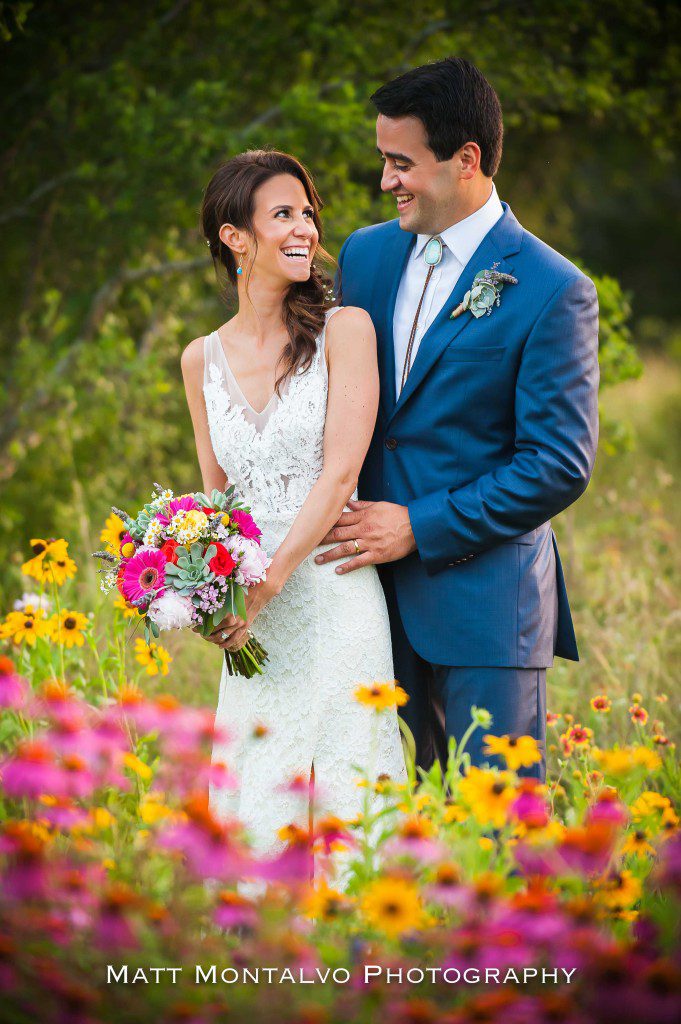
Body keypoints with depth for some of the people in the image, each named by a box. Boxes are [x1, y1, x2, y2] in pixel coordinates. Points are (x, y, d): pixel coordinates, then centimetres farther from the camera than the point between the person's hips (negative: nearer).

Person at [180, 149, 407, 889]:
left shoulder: (345, 330, -1)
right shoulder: (202, 359, 12)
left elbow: (340, 472, -8)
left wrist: (268, 584, -14)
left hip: (333, 596, -3)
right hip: (252, 620, 4)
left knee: (349, 806, -4)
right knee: (254, 818, 2)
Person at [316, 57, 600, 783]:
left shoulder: (552, 291, -9)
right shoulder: (366, 254, 9)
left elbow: (559, 466, -12)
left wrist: (419, 528, -13)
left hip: (484, 594, -5)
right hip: (373, 585, 5)